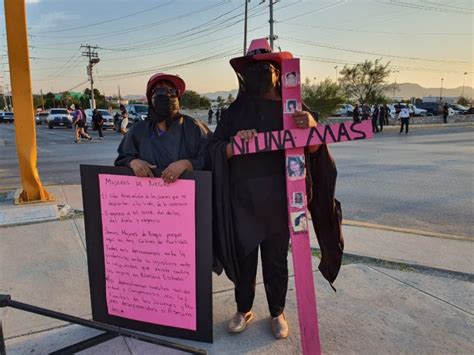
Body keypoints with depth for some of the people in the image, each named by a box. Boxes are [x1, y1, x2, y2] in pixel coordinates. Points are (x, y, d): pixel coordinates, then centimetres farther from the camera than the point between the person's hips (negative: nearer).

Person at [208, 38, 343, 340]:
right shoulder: (237, 110, 4)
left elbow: (314, 149, -7)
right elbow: (215, 150, 0)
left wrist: (311, 127, -30)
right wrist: (234, 143, -22)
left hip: (278, 198, -1)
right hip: (242, 198, 1)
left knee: (276, 258, 11)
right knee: (243, 255, 11)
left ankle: (277, 312, 32)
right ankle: (244, 310, 33)